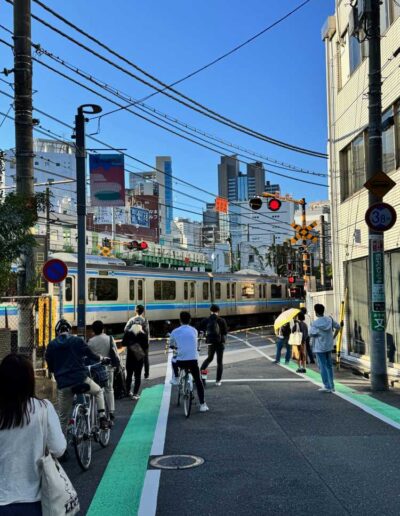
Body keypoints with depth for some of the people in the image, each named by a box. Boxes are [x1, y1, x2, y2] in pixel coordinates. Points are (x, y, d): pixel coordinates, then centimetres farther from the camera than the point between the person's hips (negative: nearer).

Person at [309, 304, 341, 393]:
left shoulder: (315, 323, -16)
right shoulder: (329, 320, -1)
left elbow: (311, 334, -11)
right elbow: (337, 327, 11)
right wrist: (340, 325, 31)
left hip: (319, 348, -6)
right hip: (329, 346, 6)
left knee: (322, 366, -1)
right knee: (329, 365, 14)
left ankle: (327, 386, -3)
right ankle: (331, 386, 18)